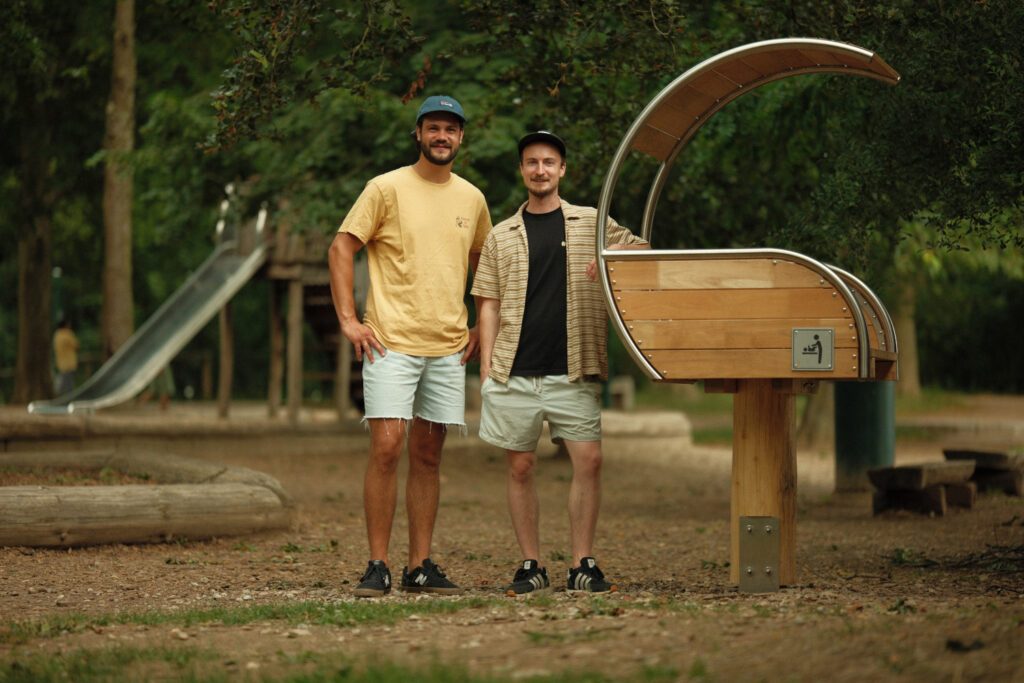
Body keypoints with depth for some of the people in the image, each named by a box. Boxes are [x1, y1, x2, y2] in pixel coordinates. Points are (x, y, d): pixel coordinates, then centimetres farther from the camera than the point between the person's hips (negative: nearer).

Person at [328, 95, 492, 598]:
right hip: (391, 344, -5)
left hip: (448, 348, 5)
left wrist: (481, 327, 17)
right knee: (387, 448, -12)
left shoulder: (472, 199, 12)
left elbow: (482, 264, 26)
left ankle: (420, 567, 11)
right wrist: (348, 319, -10)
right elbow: (341, 248, -3)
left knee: (428, 455, 7)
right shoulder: (387, 189, -3)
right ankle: (377, 566, -6)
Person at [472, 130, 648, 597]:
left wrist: (618, 251, -8)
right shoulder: (502, 236, 13)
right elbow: (488, 304, 11)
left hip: (572, 371, -1)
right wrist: (486, 367, 1)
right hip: (514, 373, 1)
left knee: (588, 460, -9)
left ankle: (582, 566, 0)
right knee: (520, 467, 2)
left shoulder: (592, 223, 12)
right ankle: (531, 567, 9)